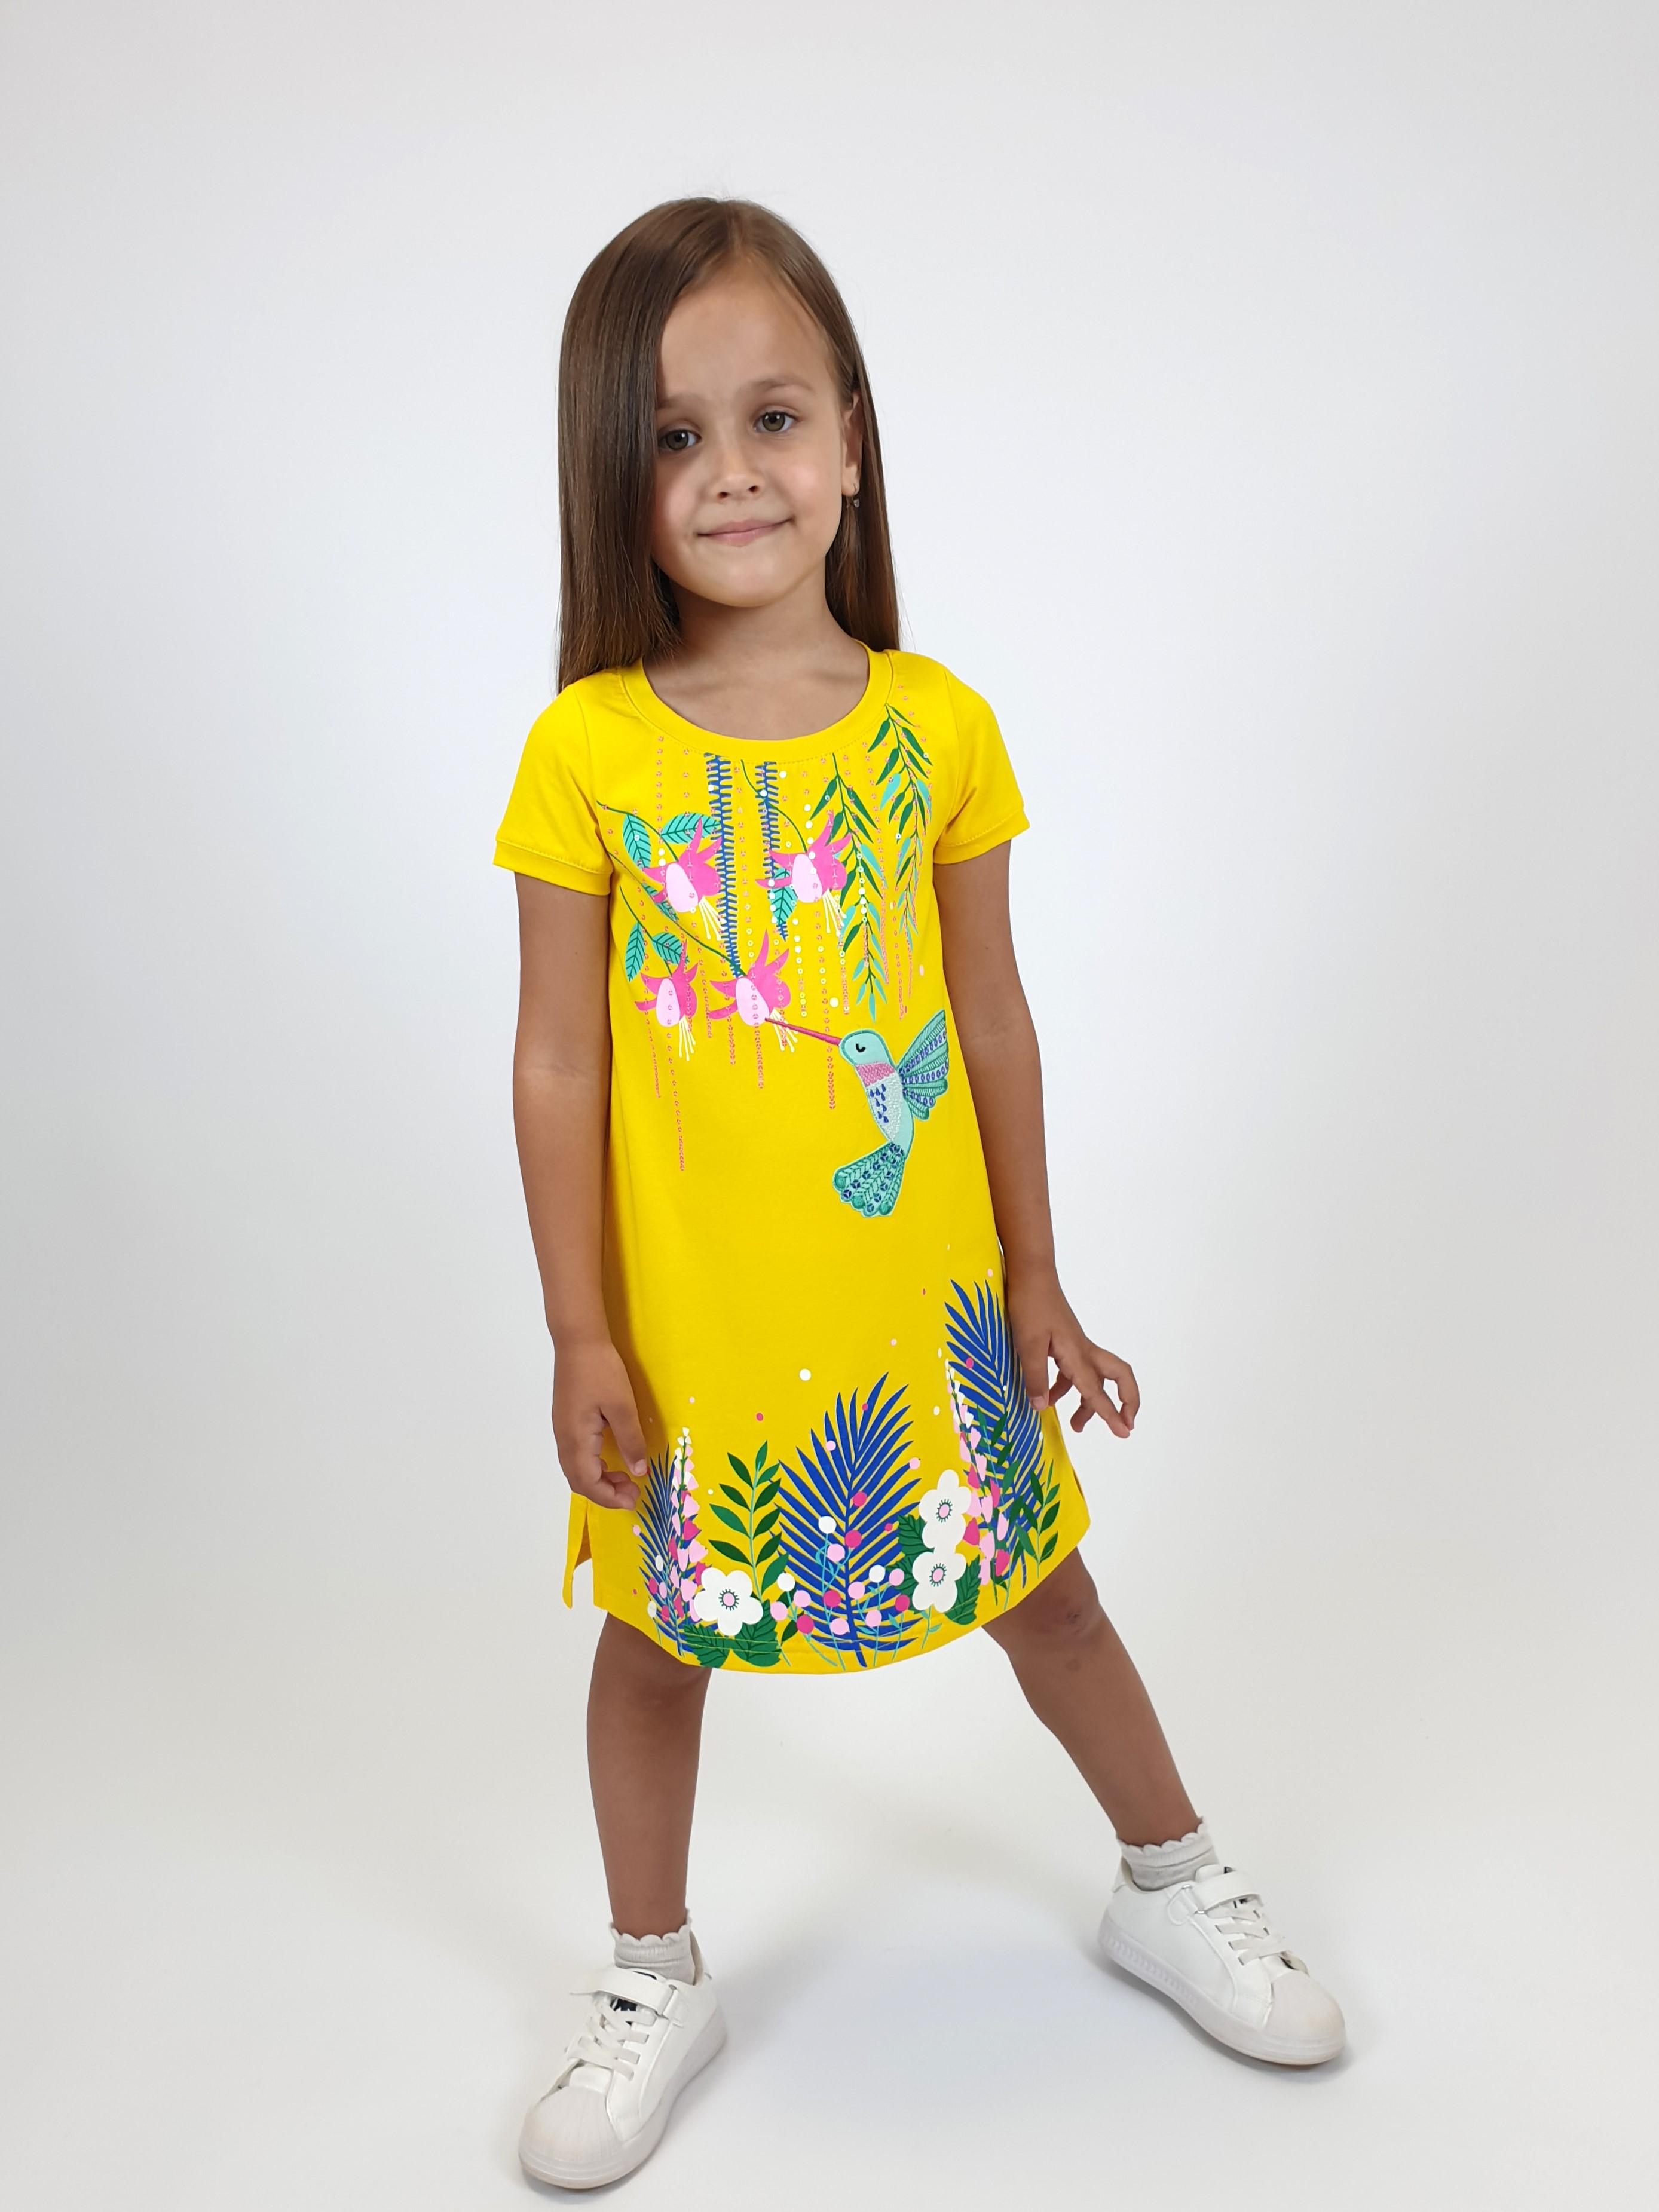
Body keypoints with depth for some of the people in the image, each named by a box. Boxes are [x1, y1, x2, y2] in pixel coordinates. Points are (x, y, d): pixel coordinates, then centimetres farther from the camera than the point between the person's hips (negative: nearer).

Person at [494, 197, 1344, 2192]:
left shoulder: (936, 725, -6)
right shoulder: (587, 750, -10)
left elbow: (991, 1019, 1)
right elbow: (559, 1061, -6)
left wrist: (1036, 1281, 4)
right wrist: (579, 1337, -6)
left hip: (924, 1297, 1)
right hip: (692, 1316, 0)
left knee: (1044, 1586, 18)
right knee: (656, 1633, 15)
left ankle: (1173, 1891, 45)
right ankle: (656, 1989, 42)